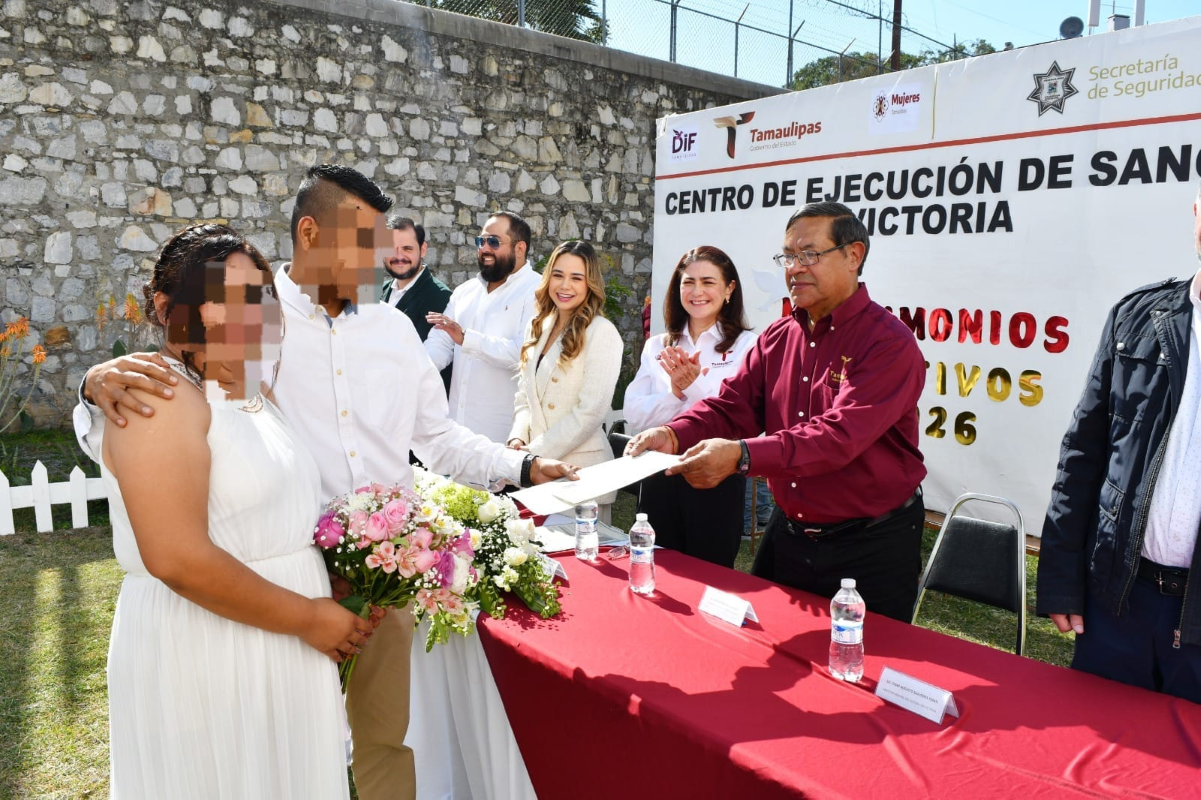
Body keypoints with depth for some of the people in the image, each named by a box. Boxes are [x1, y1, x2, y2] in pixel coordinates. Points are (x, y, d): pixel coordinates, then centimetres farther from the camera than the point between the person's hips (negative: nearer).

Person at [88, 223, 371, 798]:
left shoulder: (259, 389, 8)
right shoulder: (162, 399, -18)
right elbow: (178, 558, -26)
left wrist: (333, 589, 1)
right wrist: (307, 617, -18)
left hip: (286, 648, 8)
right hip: (202, 656, -8)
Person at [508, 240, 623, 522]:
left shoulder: (601, 333, -10)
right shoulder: (538, 328, 11)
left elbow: (590, 413, -16)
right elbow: (524, 398, 13)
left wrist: (534, 453, -14)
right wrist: (518, 440, -4)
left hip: (580, 471, -6)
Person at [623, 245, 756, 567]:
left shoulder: (746, 345, -6)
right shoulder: (657, 347, 8)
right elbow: (634, 414, -2)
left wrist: (694, 385, -23)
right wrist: (675, 392, -17)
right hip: (660, 478, 4)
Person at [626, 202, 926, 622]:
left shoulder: (889, 343, -17)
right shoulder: (776, 338, 4)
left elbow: (840, 435, -30)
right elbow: (730, 406, -4)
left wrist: (742, 455, -42)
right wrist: (673, 435, -24)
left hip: (870, 545, -5)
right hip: (787, 535, 6)